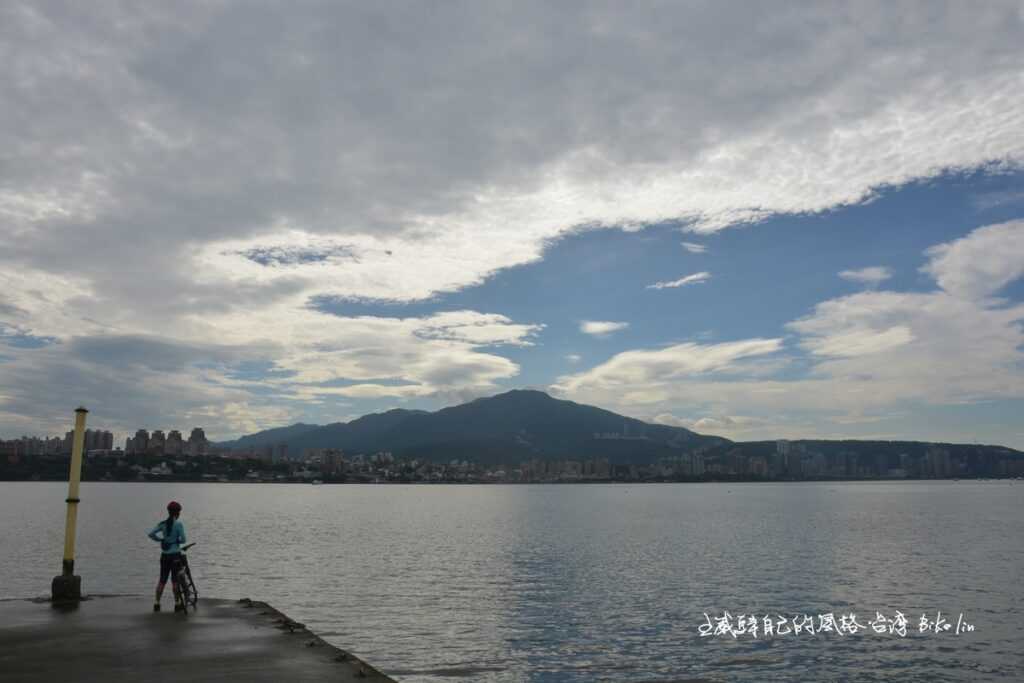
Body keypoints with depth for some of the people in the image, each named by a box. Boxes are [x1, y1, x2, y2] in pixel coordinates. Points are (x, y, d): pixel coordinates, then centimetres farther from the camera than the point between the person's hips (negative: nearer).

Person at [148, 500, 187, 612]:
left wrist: (161, 539, 7)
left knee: (162, 581, 11)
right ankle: (177, 604, 10)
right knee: (175, 581, 4)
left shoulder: (162, 524, 2)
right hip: (175, 555, -4)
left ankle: (157, 604, 11)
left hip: (164, 555, 4)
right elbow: (183, 540, -14)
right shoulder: (178, 524, -11)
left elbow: (151, 534, -5)